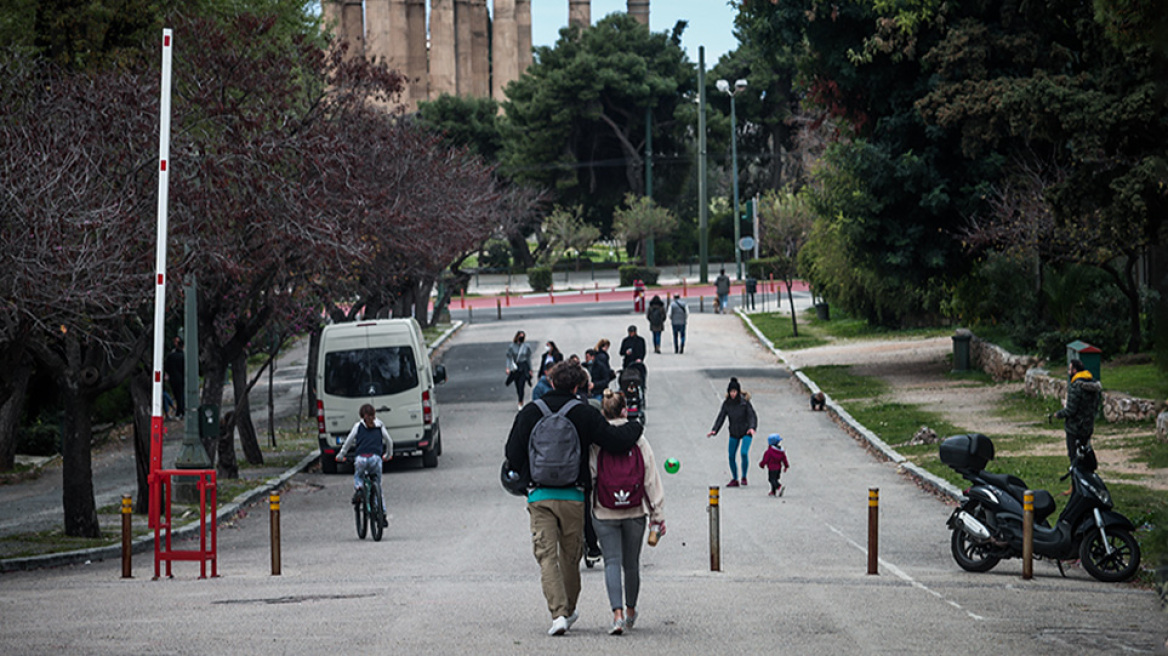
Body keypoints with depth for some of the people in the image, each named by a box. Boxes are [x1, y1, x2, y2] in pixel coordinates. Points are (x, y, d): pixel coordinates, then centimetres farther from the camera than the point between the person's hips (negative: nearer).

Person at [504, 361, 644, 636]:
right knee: (570, 556, 15)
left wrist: (525, 475, 21)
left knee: (547, 556, -2)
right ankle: (568, 611, 28)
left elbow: (512, 454, 1)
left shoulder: (529, 413, 1)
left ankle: (558, 613, -17)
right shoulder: (584, 413, -4)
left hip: (539, 496, 0)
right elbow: (616, 440, -7)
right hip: (573, 496, 0)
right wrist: (635, 427, 13)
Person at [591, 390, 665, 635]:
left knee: (612, 562, -2)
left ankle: (618, 613, -18)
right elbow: (651, 478, 0)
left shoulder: (595, 441, -7)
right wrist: (657, 514, 5)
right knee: (631, 562, 16)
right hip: (635, 511, 2)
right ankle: (631, 610, 31)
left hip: (604, 513, -2)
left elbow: (588, 476, -6)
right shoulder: (638, 439, -2)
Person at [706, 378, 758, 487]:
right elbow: (721, 417, -3)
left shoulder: (745, 402, -13)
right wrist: (714, 430, -16)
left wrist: (752, 427, -33)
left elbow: (752, 416, -15)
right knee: (731, 456, 4)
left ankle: (744, 477, -3)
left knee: (744, 453, -20)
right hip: (734, 433, 4)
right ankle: (734, 480, 19)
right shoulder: (727, 403, -3)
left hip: (746, 432, -4)